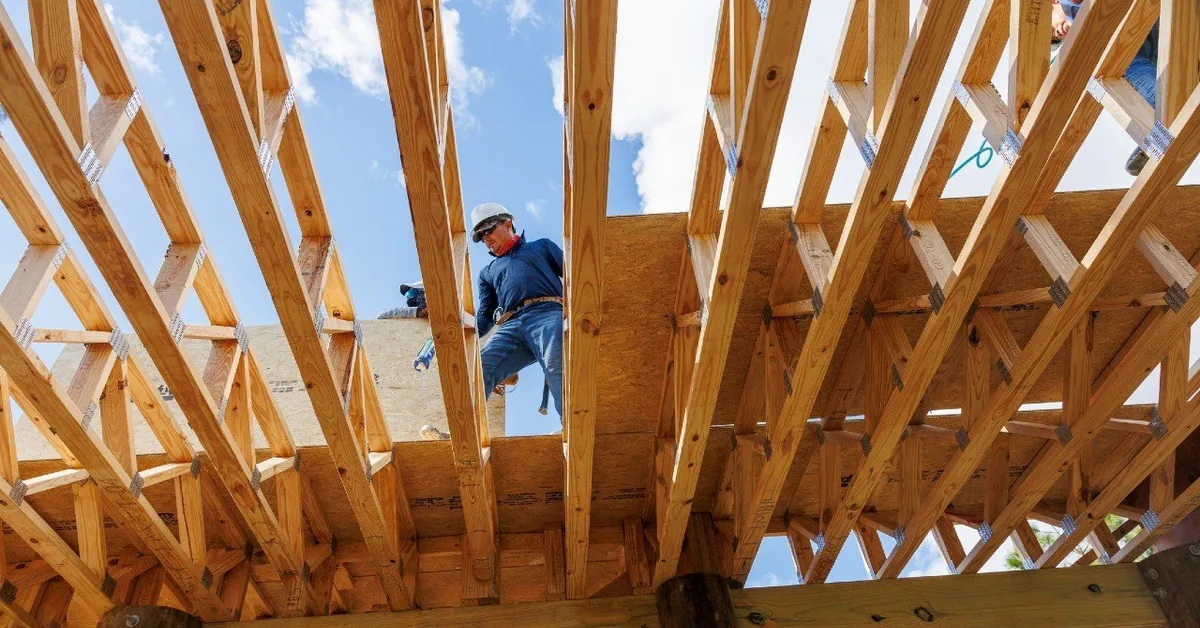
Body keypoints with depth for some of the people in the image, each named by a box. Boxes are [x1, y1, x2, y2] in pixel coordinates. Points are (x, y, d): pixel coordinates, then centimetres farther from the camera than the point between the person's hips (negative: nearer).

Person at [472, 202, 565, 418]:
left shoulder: (542, 246, 31)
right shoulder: (487, 272, 38)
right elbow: (485, 316, 28)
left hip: (548, 314, -3)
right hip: (511, 326, 3)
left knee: (556, 365, -34)